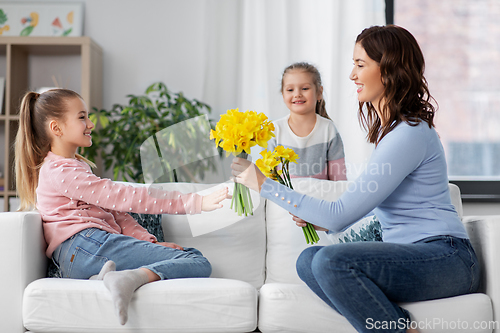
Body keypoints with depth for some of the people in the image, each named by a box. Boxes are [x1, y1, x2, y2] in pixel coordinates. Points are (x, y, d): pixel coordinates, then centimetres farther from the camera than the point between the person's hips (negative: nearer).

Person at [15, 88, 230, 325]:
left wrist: (150, 243, 5)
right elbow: (124, 197, -13)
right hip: (87, 244, -10)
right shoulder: (59, 171, -4)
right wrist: (195, 202, -15)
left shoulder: (76, 165, 30)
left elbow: (114, 209, 22)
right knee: (198, 264, -15)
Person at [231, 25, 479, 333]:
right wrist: (325, 221, 11)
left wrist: (265, 185, -12)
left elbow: (341, 215, -18)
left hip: (448, 259, -9)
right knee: (308, 261, -7)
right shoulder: (389, 127, 15)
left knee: (330, 260, -28)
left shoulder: (409, 133, -17)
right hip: (412, 255, 10)